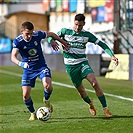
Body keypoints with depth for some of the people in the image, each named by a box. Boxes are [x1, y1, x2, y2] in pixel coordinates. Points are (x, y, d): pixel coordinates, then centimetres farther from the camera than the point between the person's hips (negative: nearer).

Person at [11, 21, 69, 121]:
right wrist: (21, 64, -48)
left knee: (48, 86, -26)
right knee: (25, 95, -8)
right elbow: (13, 57, -27)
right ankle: (33, 113, 19)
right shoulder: (17, 41, -17)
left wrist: (63, 42, 18)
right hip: (28, 69, 0)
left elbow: (51, 34, 6)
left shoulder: (37, 35, -14)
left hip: (41, 67, 0)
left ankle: (46, 100, 9)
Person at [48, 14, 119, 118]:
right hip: (70, 66, 0)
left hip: (82, 63, 0)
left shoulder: (87, 35, -2)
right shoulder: (65, 31, -4)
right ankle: (90, 103, 38)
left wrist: (112, 55, -9)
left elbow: (101, 44, 1)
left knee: (95, 83, -21)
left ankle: (105, 108, -14)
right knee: (80, 90, 5)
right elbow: (51, 37, 2)